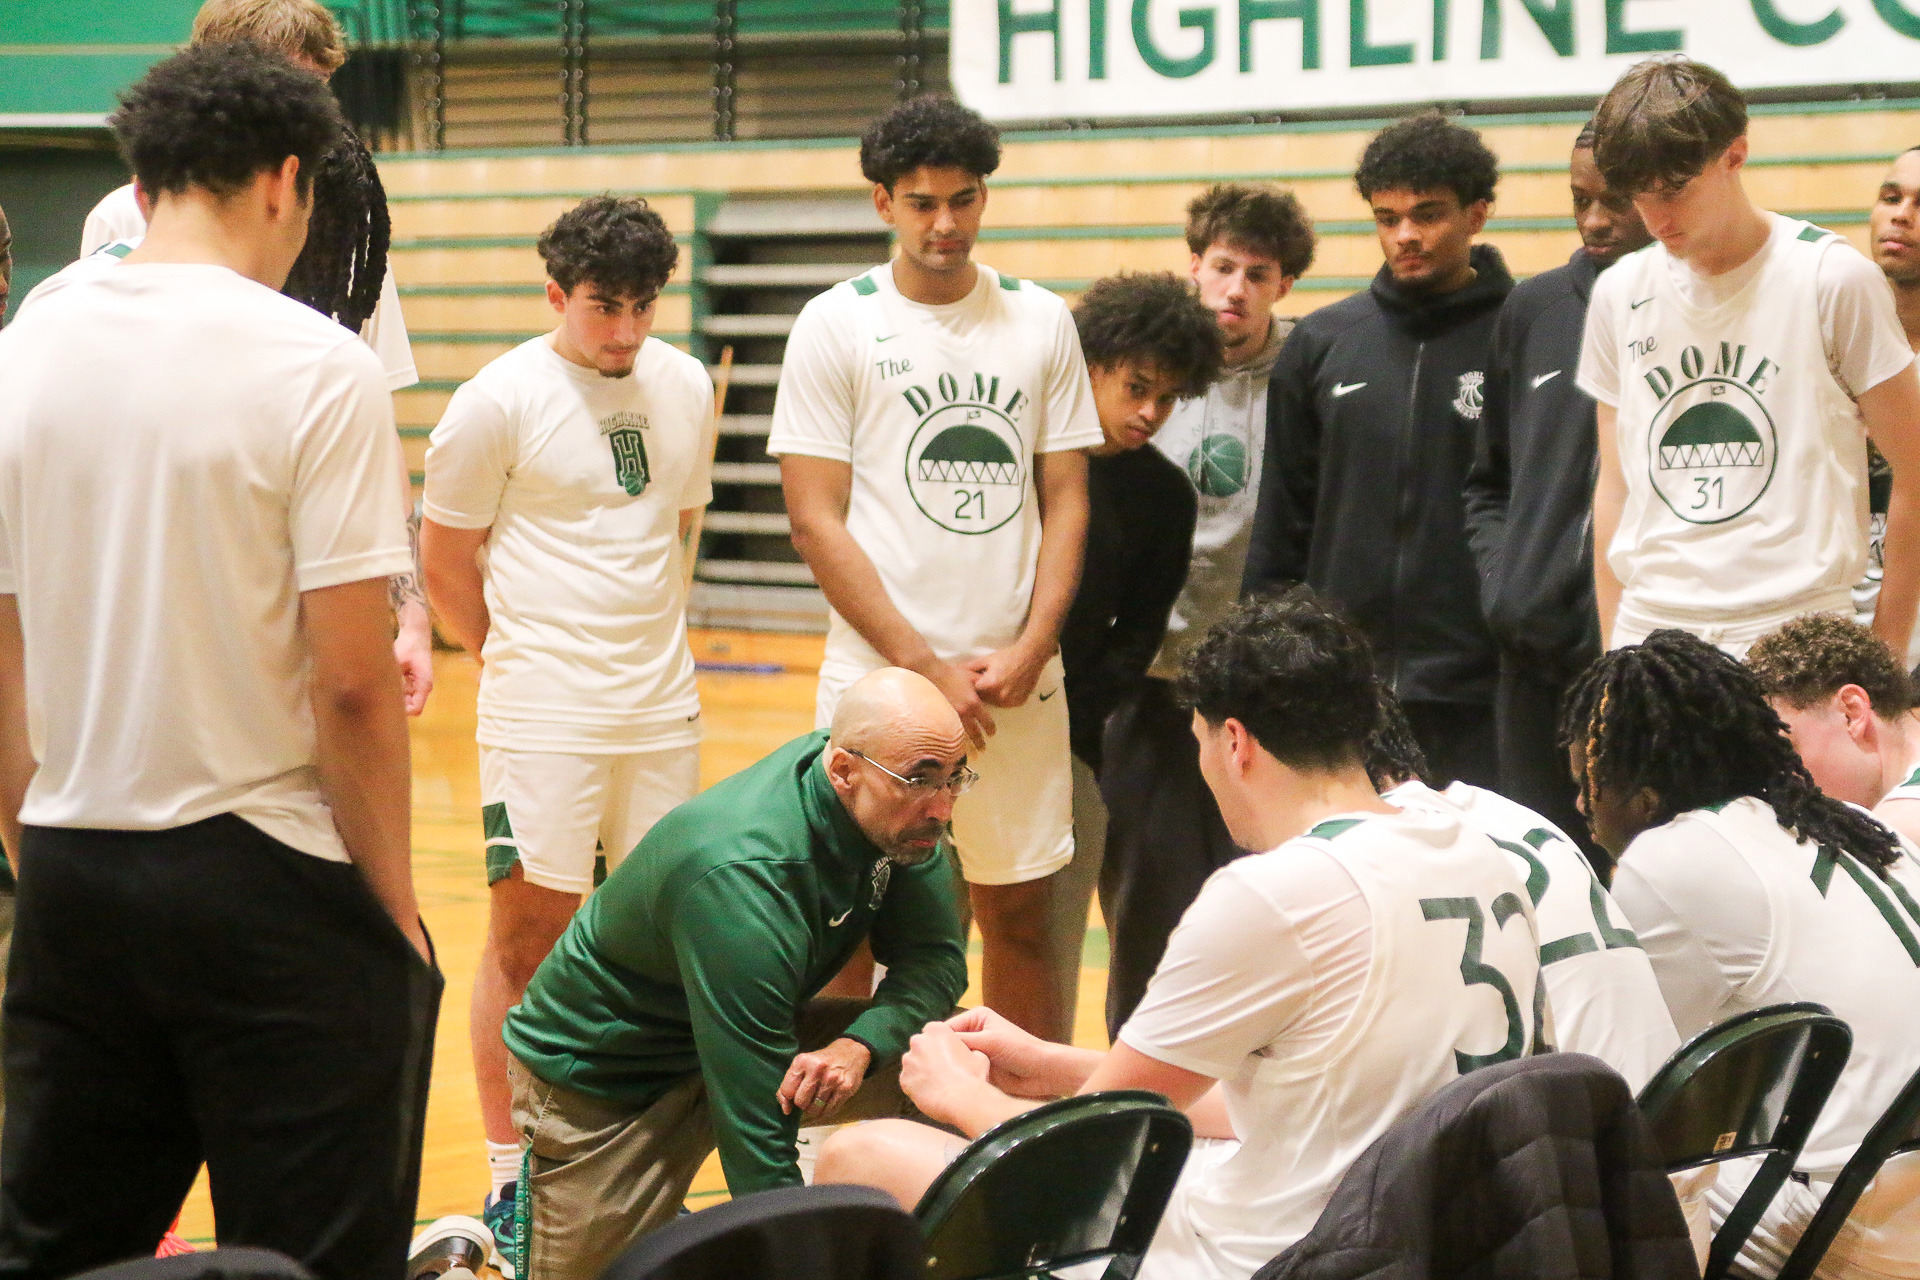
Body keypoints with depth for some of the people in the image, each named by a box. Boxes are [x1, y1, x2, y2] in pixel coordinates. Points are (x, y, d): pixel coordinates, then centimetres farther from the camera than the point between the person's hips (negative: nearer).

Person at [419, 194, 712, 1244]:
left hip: (663, 707, 5)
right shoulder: (499, 401, -9)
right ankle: (509, 1176, 8)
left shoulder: (685, 387, 8)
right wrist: (521, 660, 7)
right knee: (528, 932, -1)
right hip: (542, 716, -5)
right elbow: (445, 560, -1)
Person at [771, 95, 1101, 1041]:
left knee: (1020, 913, 9)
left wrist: (1029, 651, -6)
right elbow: (816, 523, -4)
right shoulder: (836, 325, -1)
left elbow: (1065, 499, 9)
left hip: (1018, 681, 3)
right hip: (878, 679, -3)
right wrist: (927, 666, -11)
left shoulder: (1041, 320, 8)